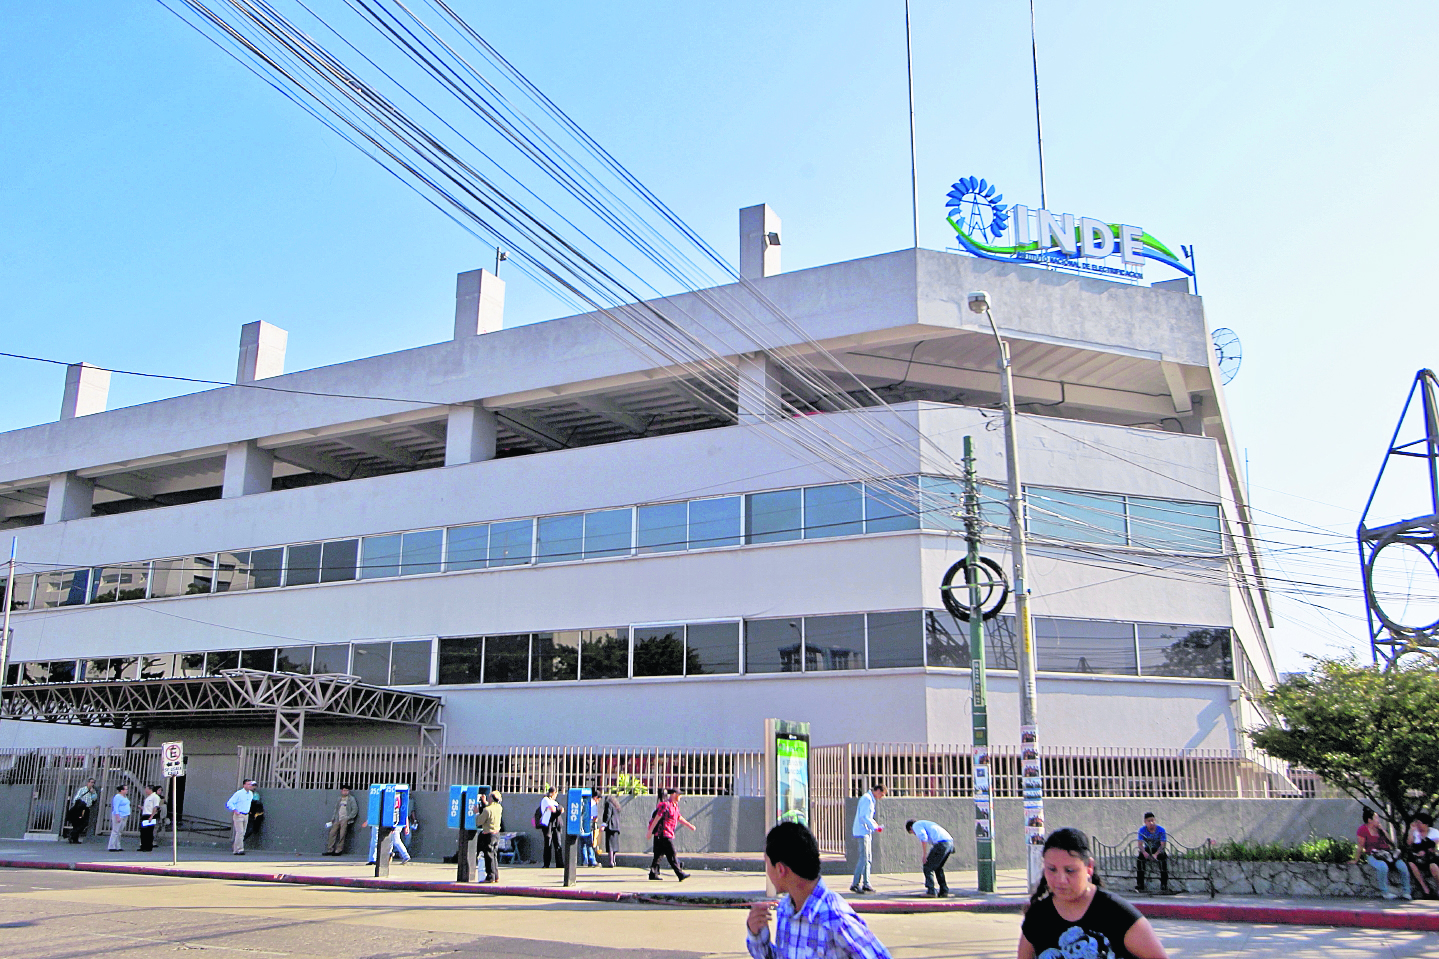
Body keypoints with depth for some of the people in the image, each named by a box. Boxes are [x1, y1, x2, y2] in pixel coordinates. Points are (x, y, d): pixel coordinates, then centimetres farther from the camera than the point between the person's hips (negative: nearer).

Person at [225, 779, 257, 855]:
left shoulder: (251, 794, 9)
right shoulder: (238, 793, -11)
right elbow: (229, 803, -10)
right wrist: (235, 810, -20)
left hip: (246, 815, 7)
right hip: (238, 815, -7)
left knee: (242, 833, 6)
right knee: (239, 832, -15)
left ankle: (235, 849, 15)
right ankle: (239, 849, -17)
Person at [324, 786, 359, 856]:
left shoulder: (351, 799, 3)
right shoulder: (339, 799, 18)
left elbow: (355, 810, -2)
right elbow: (336, 809, 23)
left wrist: (348, 818, -11)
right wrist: (333, 818, 12)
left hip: (345, 819, -5)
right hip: (338, 820, 5)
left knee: (342, 835, -13)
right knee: (332, 833, -5)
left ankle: (339, 851, -9)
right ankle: (330, 850, 1)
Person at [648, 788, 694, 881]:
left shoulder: (675, 805, 15)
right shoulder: (665, 805, -16)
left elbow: (679, 817, 26)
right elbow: (657, 818, -17)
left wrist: (689, 825, 26)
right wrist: (650, 831, -18)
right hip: (663, 834, -10)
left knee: (659, 854, 12)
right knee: (671, 855, -8)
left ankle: (653, 874, 17)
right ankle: (680, 874, -8)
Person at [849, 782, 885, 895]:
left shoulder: (871, 800, 19)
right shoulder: (867, 799, -13)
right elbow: (863, 816, -21)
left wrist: (875, 825, 12)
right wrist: (875, 827, -19)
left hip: (867, 832, 10)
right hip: (862, 832, -10)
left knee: (868, 859, 10)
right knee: (863, 858, -12)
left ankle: (866, 884, 14)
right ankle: (855, 884, -10)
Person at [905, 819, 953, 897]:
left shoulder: (916, 825, 9)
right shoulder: (927, 824, 35)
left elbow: (923, 838, -11)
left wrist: (924, 855, -8)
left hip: (941, 844, -9)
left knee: (928, 867, 1)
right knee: (938, 868, 23)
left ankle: (931, 891, -3)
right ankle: (944, 891, 20)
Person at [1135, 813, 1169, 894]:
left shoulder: (1161, 829, -11)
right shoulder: (1142, 830, -6)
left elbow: (1162, 845, -18)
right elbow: (1140, 844, -13)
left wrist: (1156, 854, -36)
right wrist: (1144, 853, -36)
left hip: (1158, 850, -1)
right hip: (1147, 850, 1)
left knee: (1164, 858, -35)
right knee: (1139, 859, -29)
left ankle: (1164, 885, -25)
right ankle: (1139, 885, -21)